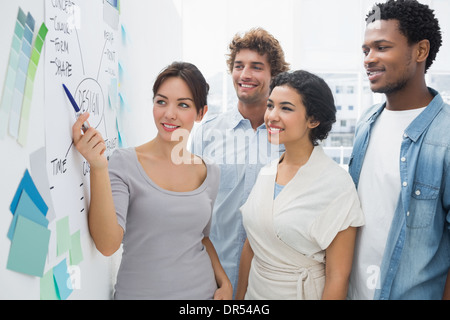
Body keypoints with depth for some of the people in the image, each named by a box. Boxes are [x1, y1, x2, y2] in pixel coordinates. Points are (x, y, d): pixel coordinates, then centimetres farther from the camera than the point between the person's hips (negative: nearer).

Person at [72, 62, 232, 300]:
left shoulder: (209, 173, 0)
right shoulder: (125, 163, -12)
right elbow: (107, 244, -22)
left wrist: (224, 282, 1)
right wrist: (98, 167, -30)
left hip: (202, 291, 3)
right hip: (139, 291, -3)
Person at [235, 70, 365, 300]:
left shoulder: (336, 184, -20)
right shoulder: (266, 173, -1)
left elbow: (338, 277, -18)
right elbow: (250, 246, 6)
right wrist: (240, 295, 6)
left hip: (304, 293, -5)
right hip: (256, 291, 5)